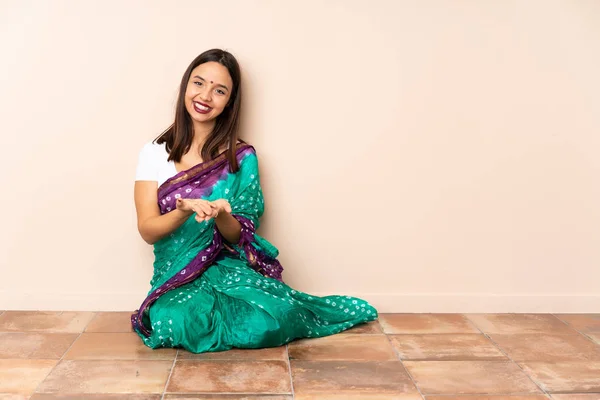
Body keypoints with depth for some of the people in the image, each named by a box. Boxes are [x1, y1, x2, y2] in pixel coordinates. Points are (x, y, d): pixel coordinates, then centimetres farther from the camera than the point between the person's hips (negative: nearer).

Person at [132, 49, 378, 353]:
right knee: (182, 324, -33)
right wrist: (183, 210, -25)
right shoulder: (154, 153, 2)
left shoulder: (242, 158, 0)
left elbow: (238, 236, 0)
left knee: (265, 324, -30)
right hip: (176, 276, 1)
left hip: (229, 268, 0)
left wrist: (221, 215, -24)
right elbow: (147, 231, -4)